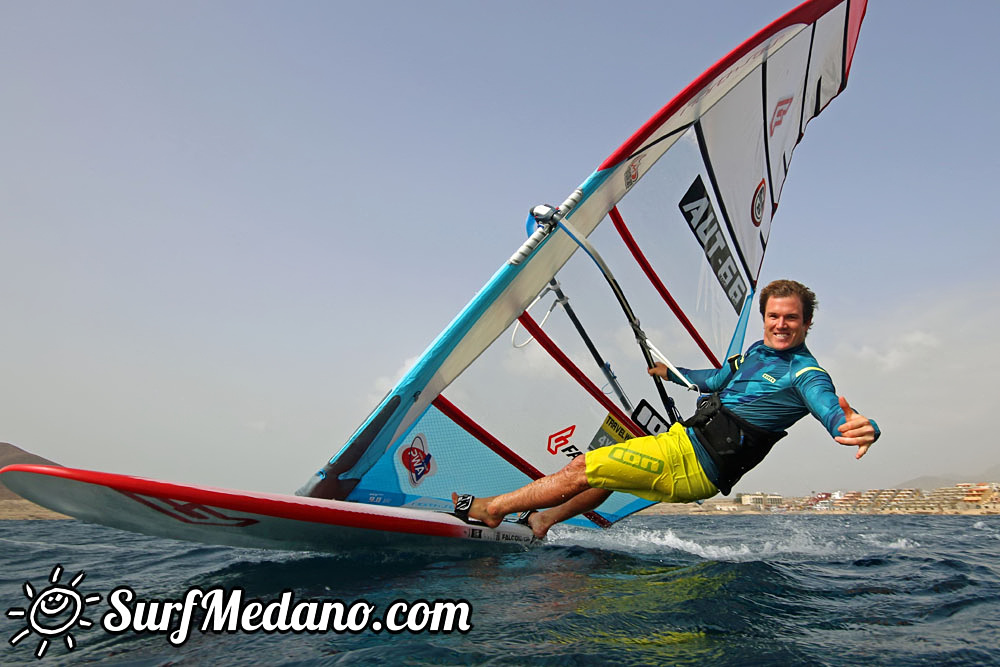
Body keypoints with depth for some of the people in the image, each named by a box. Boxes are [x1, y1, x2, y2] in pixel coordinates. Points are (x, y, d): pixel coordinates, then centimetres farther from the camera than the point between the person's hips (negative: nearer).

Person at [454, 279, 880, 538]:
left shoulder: (806, 373, -13)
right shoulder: (757, 351, 13)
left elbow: (832, 411, -31)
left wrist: (861, 428, -55)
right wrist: (669, 372, 42)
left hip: (692, 468, -9)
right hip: (687, 442, 9)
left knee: (582, 470, -5)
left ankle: (489, 509, 10)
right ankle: (543, 521, 35)